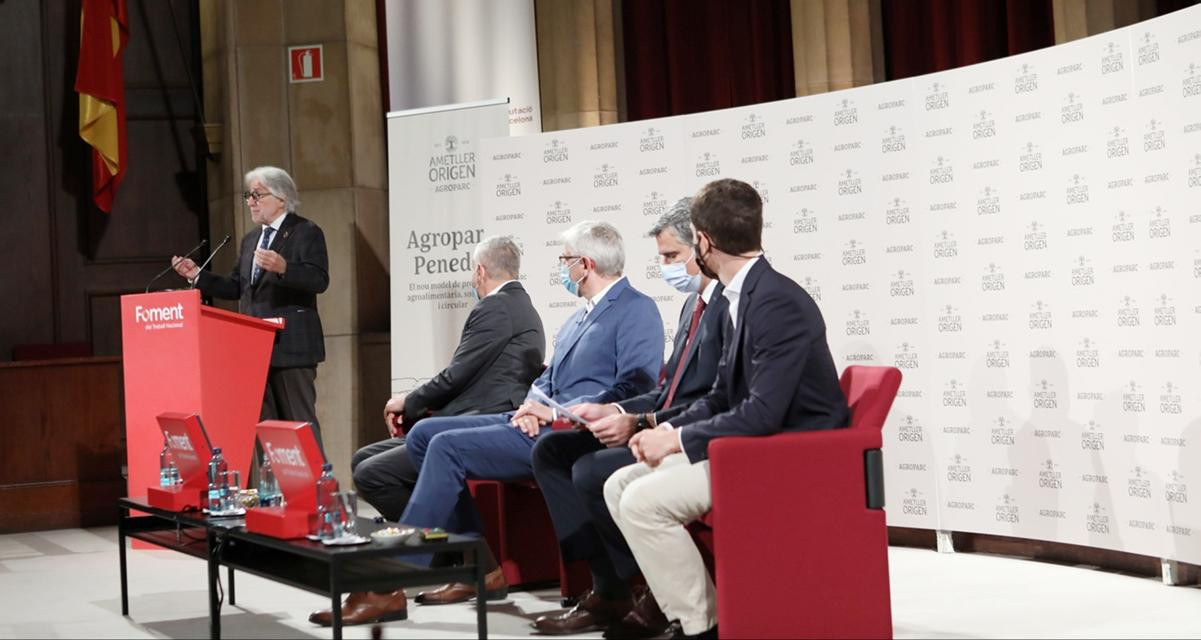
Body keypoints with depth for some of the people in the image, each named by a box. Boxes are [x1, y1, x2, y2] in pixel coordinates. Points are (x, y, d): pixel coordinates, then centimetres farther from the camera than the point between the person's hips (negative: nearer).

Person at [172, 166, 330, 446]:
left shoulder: (306, 232, -3)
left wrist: (283, 268, -31)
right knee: (263, 423, 6)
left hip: (290, 344, -7)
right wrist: (197, 275, 7)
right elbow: (235, 288, 19)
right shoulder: (250, 239, 20)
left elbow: (319, 280, -15)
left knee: (299, 420, -7)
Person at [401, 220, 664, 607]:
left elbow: (631, 389, -18)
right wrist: (532, 406, 0)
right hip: (542, 424, 10)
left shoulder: (637, 310, -7)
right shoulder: (581, 315, 23)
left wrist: (556, 412, -17)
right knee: (424, 433, 2)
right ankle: (477, 565, -3)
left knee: (447, 446, -20)